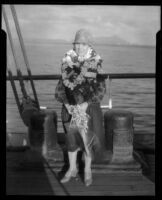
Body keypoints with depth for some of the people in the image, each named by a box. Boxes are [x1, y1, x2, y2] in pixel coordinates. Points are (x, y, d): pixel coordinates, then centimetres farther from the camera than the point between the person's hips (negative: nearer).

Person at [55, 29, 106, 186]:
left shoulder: (96, 63, -10)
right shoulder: (67, 61, -4)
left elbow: (100, 88, -10)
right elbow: (62, 84, 1)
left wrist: (87, 104, -18)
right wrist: (65, 102, -9)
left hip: (88, 106, -2)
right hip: (70, 106, 2)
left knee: (88, 138, 5)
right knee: (71, 137, 11)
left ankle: (88, 170, 26)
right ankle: (72, 168, 28)